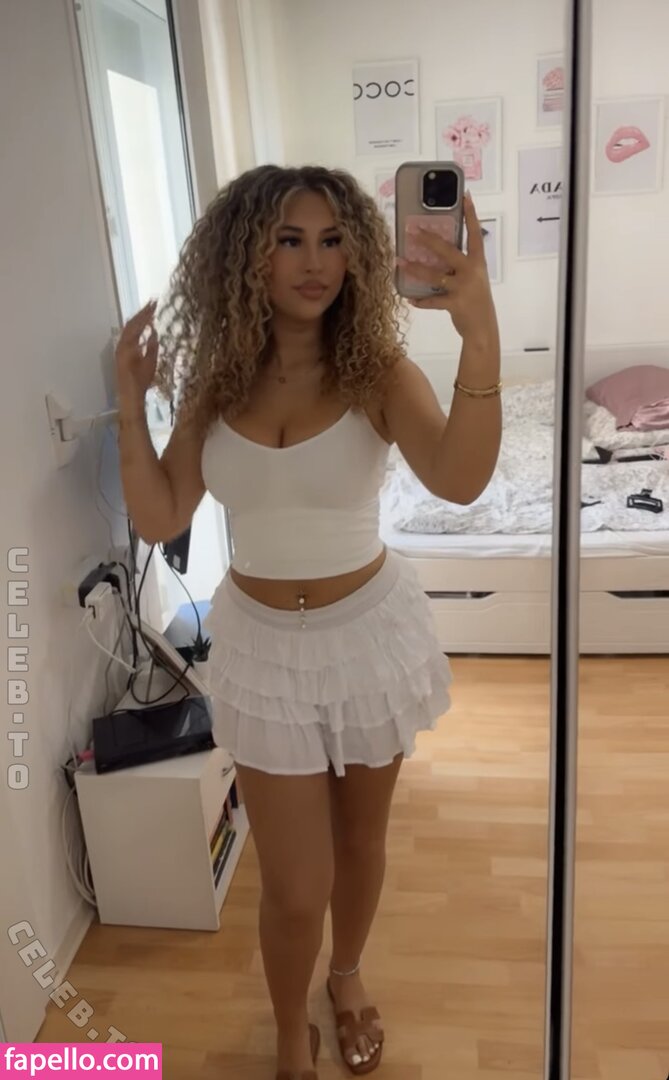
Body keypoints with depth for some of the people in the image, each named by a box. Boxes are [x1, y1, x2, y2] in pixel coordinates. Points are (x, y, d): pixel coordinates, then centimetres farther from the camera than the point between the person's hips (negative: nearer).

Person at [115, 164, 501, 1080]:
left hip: (370, 631, 0)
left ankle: (347, 975, 54)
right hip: (262, 643, 1)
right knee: (295, 885, 9)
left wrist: (481, 337, -46)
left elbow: (460, 481, -32)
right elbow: (159, 520, -5)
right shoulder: (214, 381, -5)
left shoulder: (378, 370, -14)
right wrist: (131, 399, -11)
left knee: (361, 836, 22)